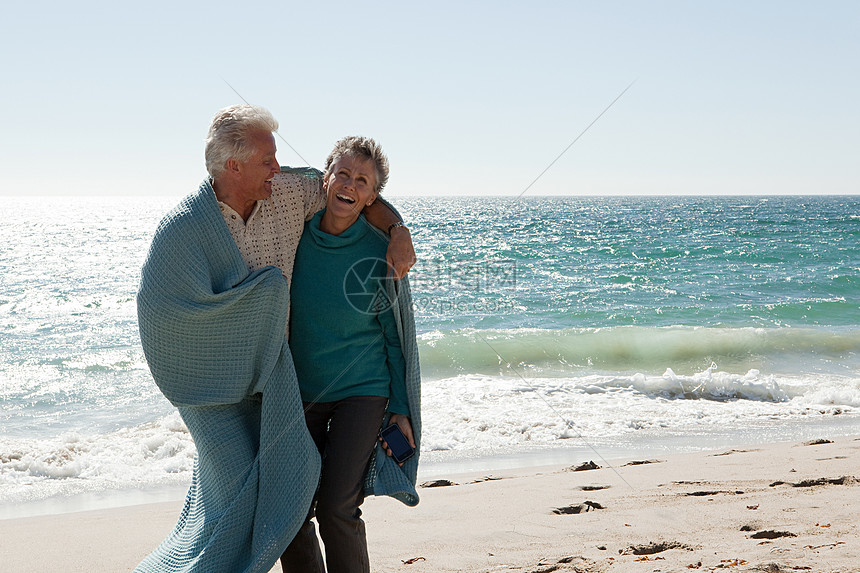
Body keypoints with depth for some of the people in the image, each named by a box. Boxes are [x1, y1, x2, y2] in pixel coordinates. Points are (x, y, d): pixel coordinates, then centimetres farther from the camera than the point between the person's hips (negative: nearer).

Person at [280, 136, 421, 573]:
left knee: (337, 511, -11)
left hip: (361, 393, -3)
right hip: (299, 392, 3)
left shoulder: (381, 253, -12)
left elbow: (398, 336, -3)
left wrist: (402, 409, -4)